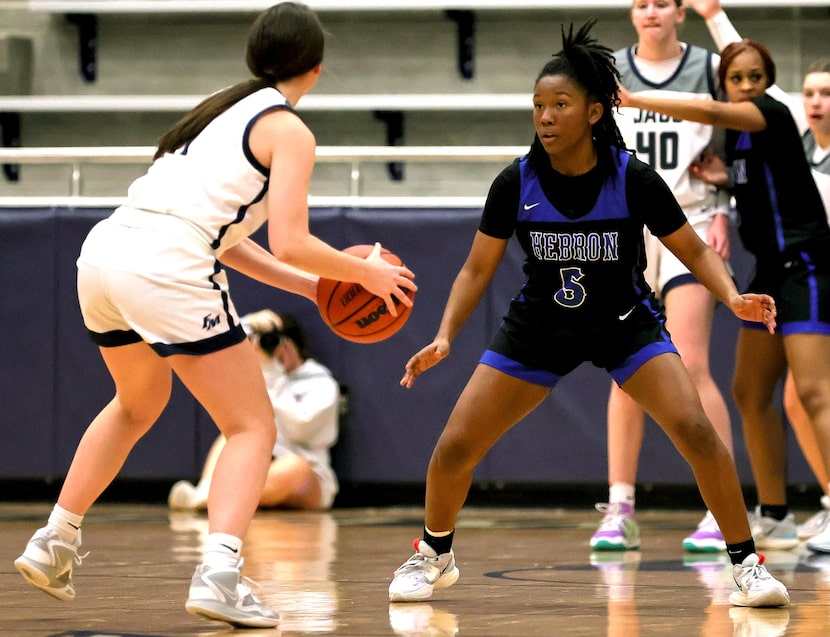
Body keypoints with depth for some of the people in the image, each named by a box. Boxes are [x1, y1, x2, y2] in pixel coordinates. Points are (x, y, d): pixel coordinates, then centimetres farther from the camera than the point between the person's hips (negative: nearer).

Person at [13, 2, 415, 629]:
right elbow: (289, 243, -9)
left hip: (105, 249, 8)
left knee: (139, 404, 33)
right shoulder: (289, 131, 0)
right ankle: (219, 575, -17)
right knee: (253, 426, 3)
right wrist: (365, 272, 6)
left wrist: (310, 285, 24)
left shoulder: (226, 109, 24)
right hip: (165, 269, -8)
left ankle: (53, 543, 33)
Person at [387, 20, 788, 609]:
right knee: (454, 448, -5)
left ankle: (746, 563, -8)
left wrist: (733, 297, -27)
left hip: (625, 324, -2)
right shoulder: (515, 184, -16)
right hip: (539, 328, 2)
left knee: (695, 429, -23)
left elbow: (695, 251, -8)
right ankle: (433, 556, 24)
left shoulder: (634, 180, -20)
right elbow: (478, 269, -4)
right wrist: (445, 337, -17)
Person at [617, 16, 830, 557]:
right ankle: (775, 517, 18)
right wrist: (726, 179, 7)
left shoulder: (772, 113, -13)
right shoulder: (738, 132, 12)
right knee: (750, 393, 10)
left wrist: (634, 101, -32)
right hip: (772, 269, 10)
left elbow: (710, 113, -32)